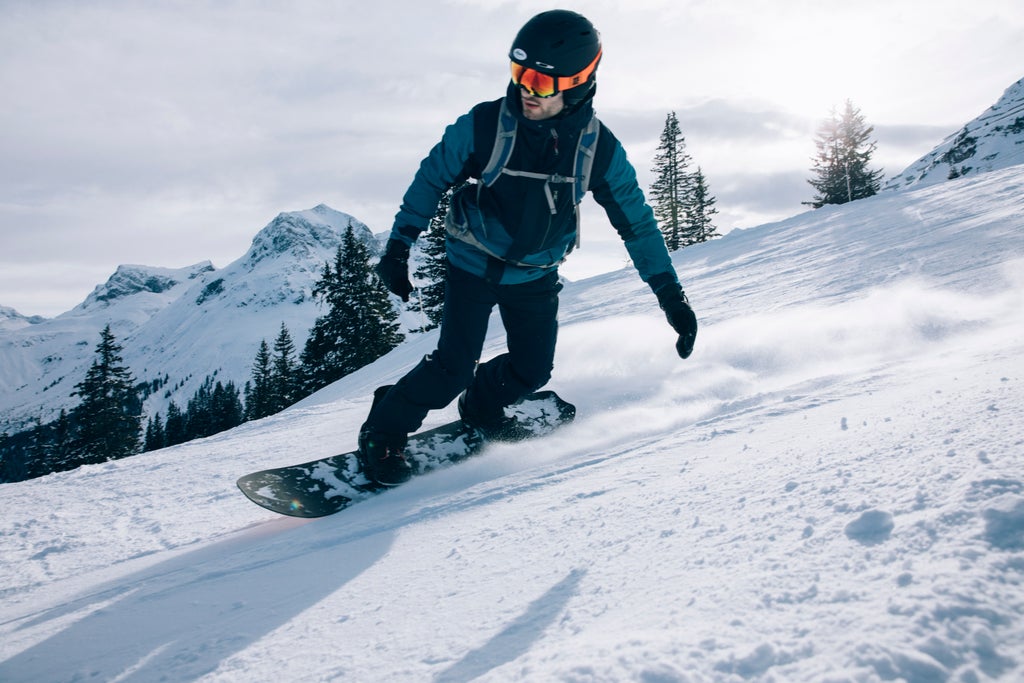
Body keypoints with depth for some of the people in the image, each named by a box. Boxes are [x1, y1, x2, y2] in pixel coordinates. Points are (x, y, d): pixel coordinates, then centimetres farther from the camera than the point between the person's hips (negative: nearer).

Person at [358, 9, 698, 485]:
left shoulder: (600, 150, -15)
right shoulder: (483, 125, -21)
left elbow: (636, 223, -5)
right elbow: (431, 180, -7)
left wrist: (671, 296, -6)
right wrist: (398, 248, -9)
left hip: (536, 276, 3)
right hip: (473, 264, -3)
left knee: (533, 370, 4)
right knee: (453, 366, -12)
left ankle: (480, 409, 36)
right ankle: (383, 432, 11)